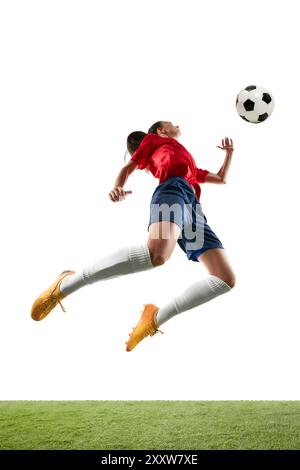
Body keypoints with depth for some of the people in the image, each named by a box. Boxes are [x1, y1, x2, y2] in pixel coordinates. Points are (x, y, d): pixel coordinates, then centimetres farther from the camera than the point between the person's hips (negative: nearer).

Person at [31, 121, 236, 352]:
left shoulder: (190, 164, 45)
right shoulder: (154, 140, 30)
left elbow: (221, 178, 53)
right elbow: (129, 166, 17)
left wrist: (229, 152, 41)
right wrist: (118, 186, -4)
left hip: (194, 209, 7)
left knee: (227, 279, -11)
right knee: (156, 253, -40)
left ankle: (157, 317, -10)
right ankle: (65, 285, -26)